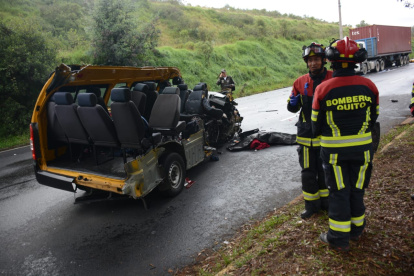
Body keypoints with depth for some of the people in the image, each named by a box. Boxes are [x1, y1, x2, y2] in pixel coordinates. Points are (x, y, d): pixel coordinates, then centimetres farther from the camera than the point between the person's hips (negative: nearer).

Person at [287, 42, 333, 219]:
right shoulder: (300, 82, 3)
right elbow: (293, 108, 11)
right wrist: (293, 103, -11)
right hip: (306, 135, 2)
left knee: (325, 170, 13)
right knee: (308, 172, 9)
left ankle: (326, 201, 33)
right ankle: (311, 204, 25)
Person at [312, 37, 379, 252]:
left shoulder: (323, 89, -14)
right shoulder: (369, 86, -5)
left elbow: (317, 123, -4)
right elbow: (373, 117, 8)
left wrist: (318, 135, 18)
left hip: (334, 149, -2)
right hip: (361, 146, 3)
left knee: (338, 191, 8)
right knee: (357, 188, 18)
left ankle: (339, 238, 16)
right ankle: (357, 229, 35)